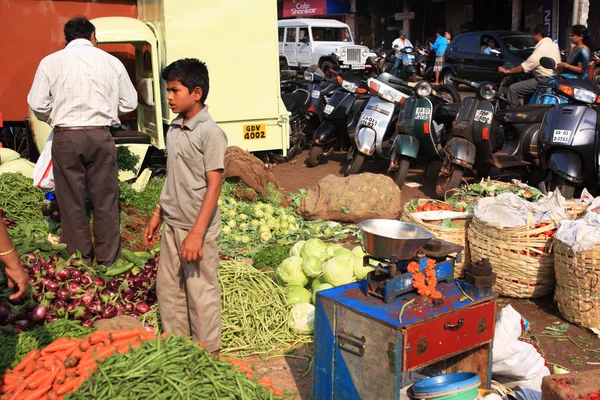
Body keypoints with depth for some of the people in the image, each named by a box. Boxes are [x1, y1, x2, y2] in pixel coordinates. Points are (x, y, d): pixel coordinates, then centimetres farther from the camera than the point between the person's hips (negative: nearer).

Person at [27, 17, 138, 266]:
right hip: (100, 136, 1)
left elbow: (37, 104, -2)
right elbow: (129, 103, 7)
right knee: (105, 201, 9)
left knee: (72, 203, 8)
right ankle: (108, 263, 15)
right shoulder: (111, 61, 3)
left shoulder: (51, 62, 1)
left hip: (66, 137, 0)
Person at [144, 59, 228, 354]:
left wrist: (197, 233, -21)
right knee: (167, 288, 16)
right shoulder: (174, 129, 8)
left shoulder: (210, 133, -15)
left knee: (201, 291, 4)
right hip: (171, 224, 8)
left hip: (197, 227, -8)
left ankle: (208, 352, 20)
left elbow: (214, 185, -18)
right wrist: (158, 214, 17)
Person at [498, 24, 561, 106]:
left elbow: (526, 65, -17)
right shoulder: (551, 44, 17)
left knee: (513, 89, -15)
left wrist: (507, 71, -11)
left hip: (544, 80, -11)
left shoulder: (543, 47, -15)